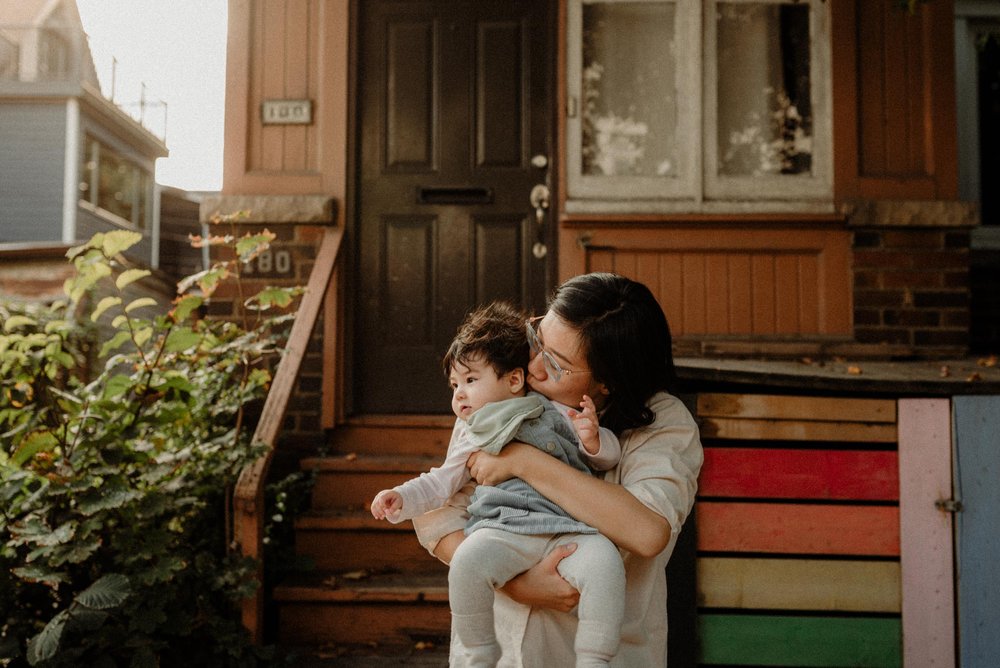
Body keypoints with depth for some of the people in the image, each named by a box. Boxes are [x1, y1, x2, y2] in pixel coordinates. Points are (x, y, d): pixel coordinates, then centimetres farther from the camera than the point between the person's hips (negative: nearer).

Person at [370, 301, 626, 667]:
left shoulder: (557, 415, 17)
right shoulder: (471, 435, 25)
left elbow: (609, 455, 17)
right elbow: (441, 483, 31)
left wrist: (592, 438, -6)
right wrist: (400, 498, 16)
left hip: (567, 528, -1)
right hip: (503, 527, 1)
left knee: (604, 564, -30)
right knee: (466, 562, -30)